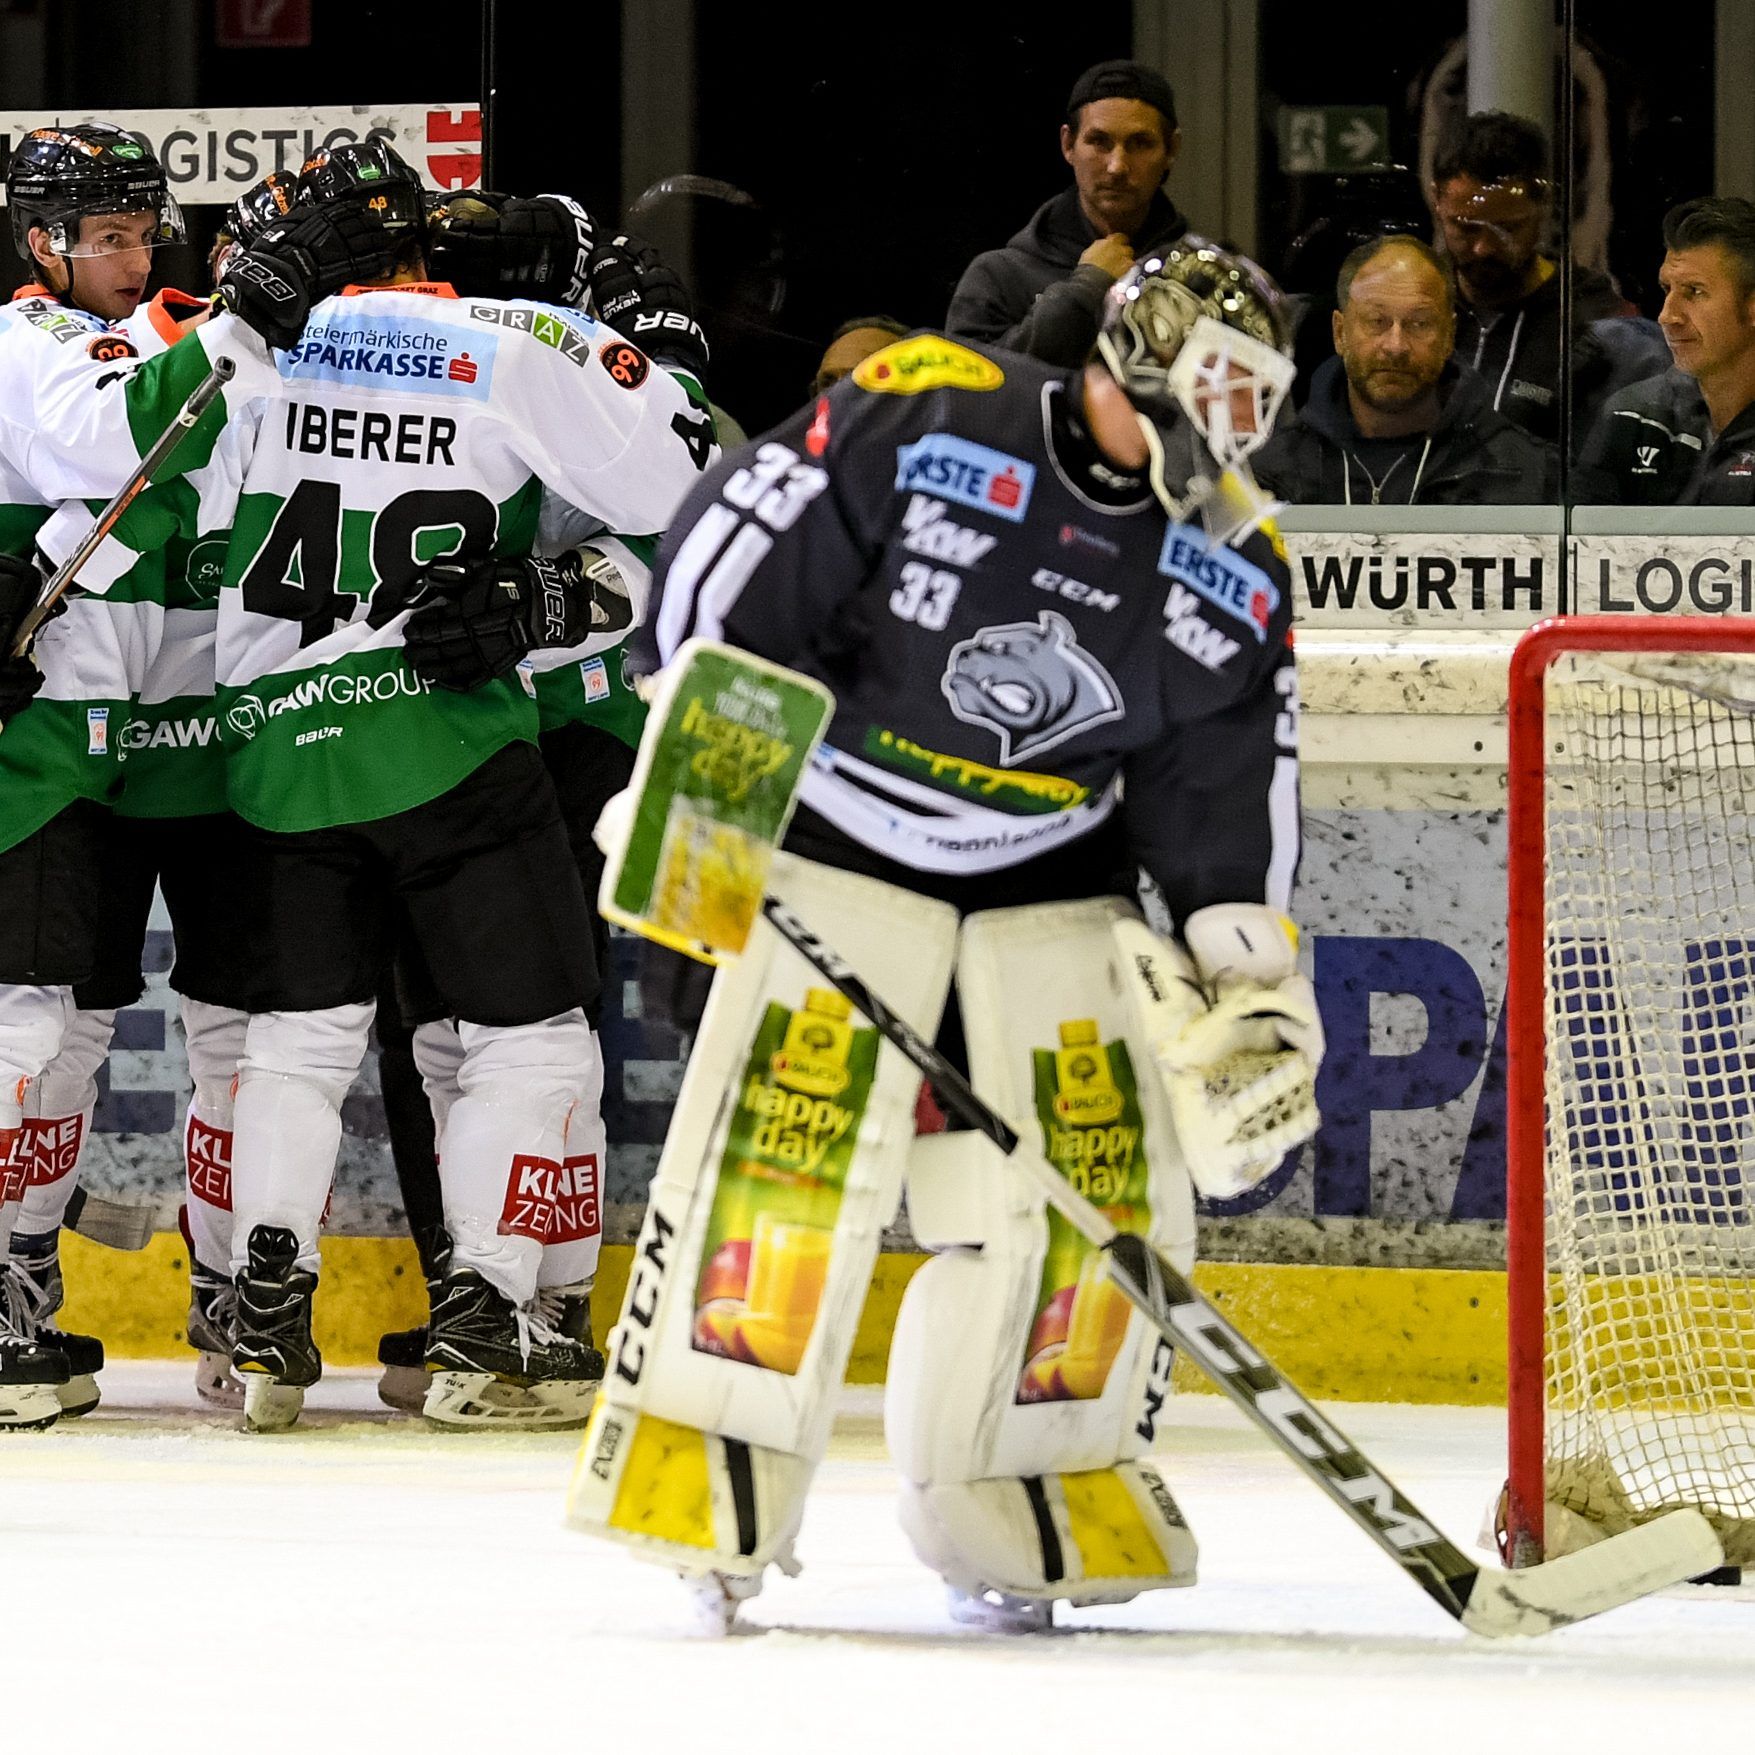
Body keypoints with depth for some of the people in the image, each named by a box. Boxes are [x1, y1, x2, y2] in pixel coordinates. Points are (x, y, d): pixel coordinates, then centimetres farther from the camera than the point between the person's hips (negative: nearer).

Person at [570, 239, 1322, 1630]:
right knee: (791, 1133, -17)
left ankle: (1041, 1477, 15)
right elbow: (731, 555, -15)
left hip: (1056, 879, 5)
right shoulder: (922, 416, -18)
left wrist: (1249, 971, -5)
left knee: (1098, 1174, -1)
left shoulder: (1238, 567, -2)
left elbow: (1231, 798, 4)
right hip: (839, 830, -5)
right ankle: (697, 1468, -12)